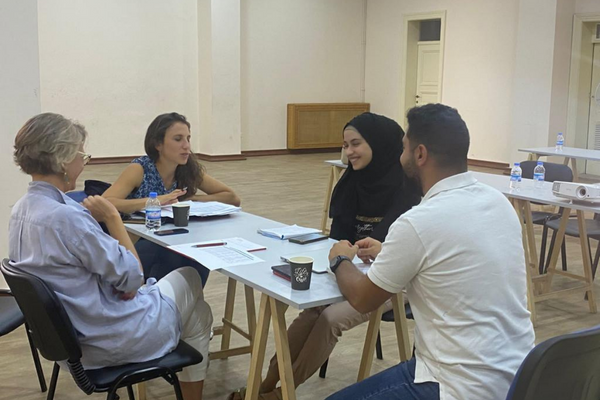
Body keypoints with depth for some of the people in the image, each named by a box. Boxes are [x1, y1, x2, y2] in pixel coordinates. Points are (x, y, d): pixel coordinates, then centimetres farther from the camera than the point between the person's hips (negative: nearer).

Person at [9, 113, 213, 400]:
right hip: (110, 340, -9)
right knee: (189, 278, 17)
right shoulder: (66, 217, -31)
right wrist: (113, 218, -15)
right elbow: (131, 278, -22)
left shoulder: (21, 210, -1)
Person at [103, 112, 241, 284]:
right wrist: (155, 201, -31)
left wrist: (188, 200, -11)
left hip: (172, 247, 4)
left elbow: (233, 198, 1)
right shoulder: (140, 169, -12)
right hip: (137, 246, -3)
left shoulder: (190, 170, -2)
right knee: (171, 255, -35)